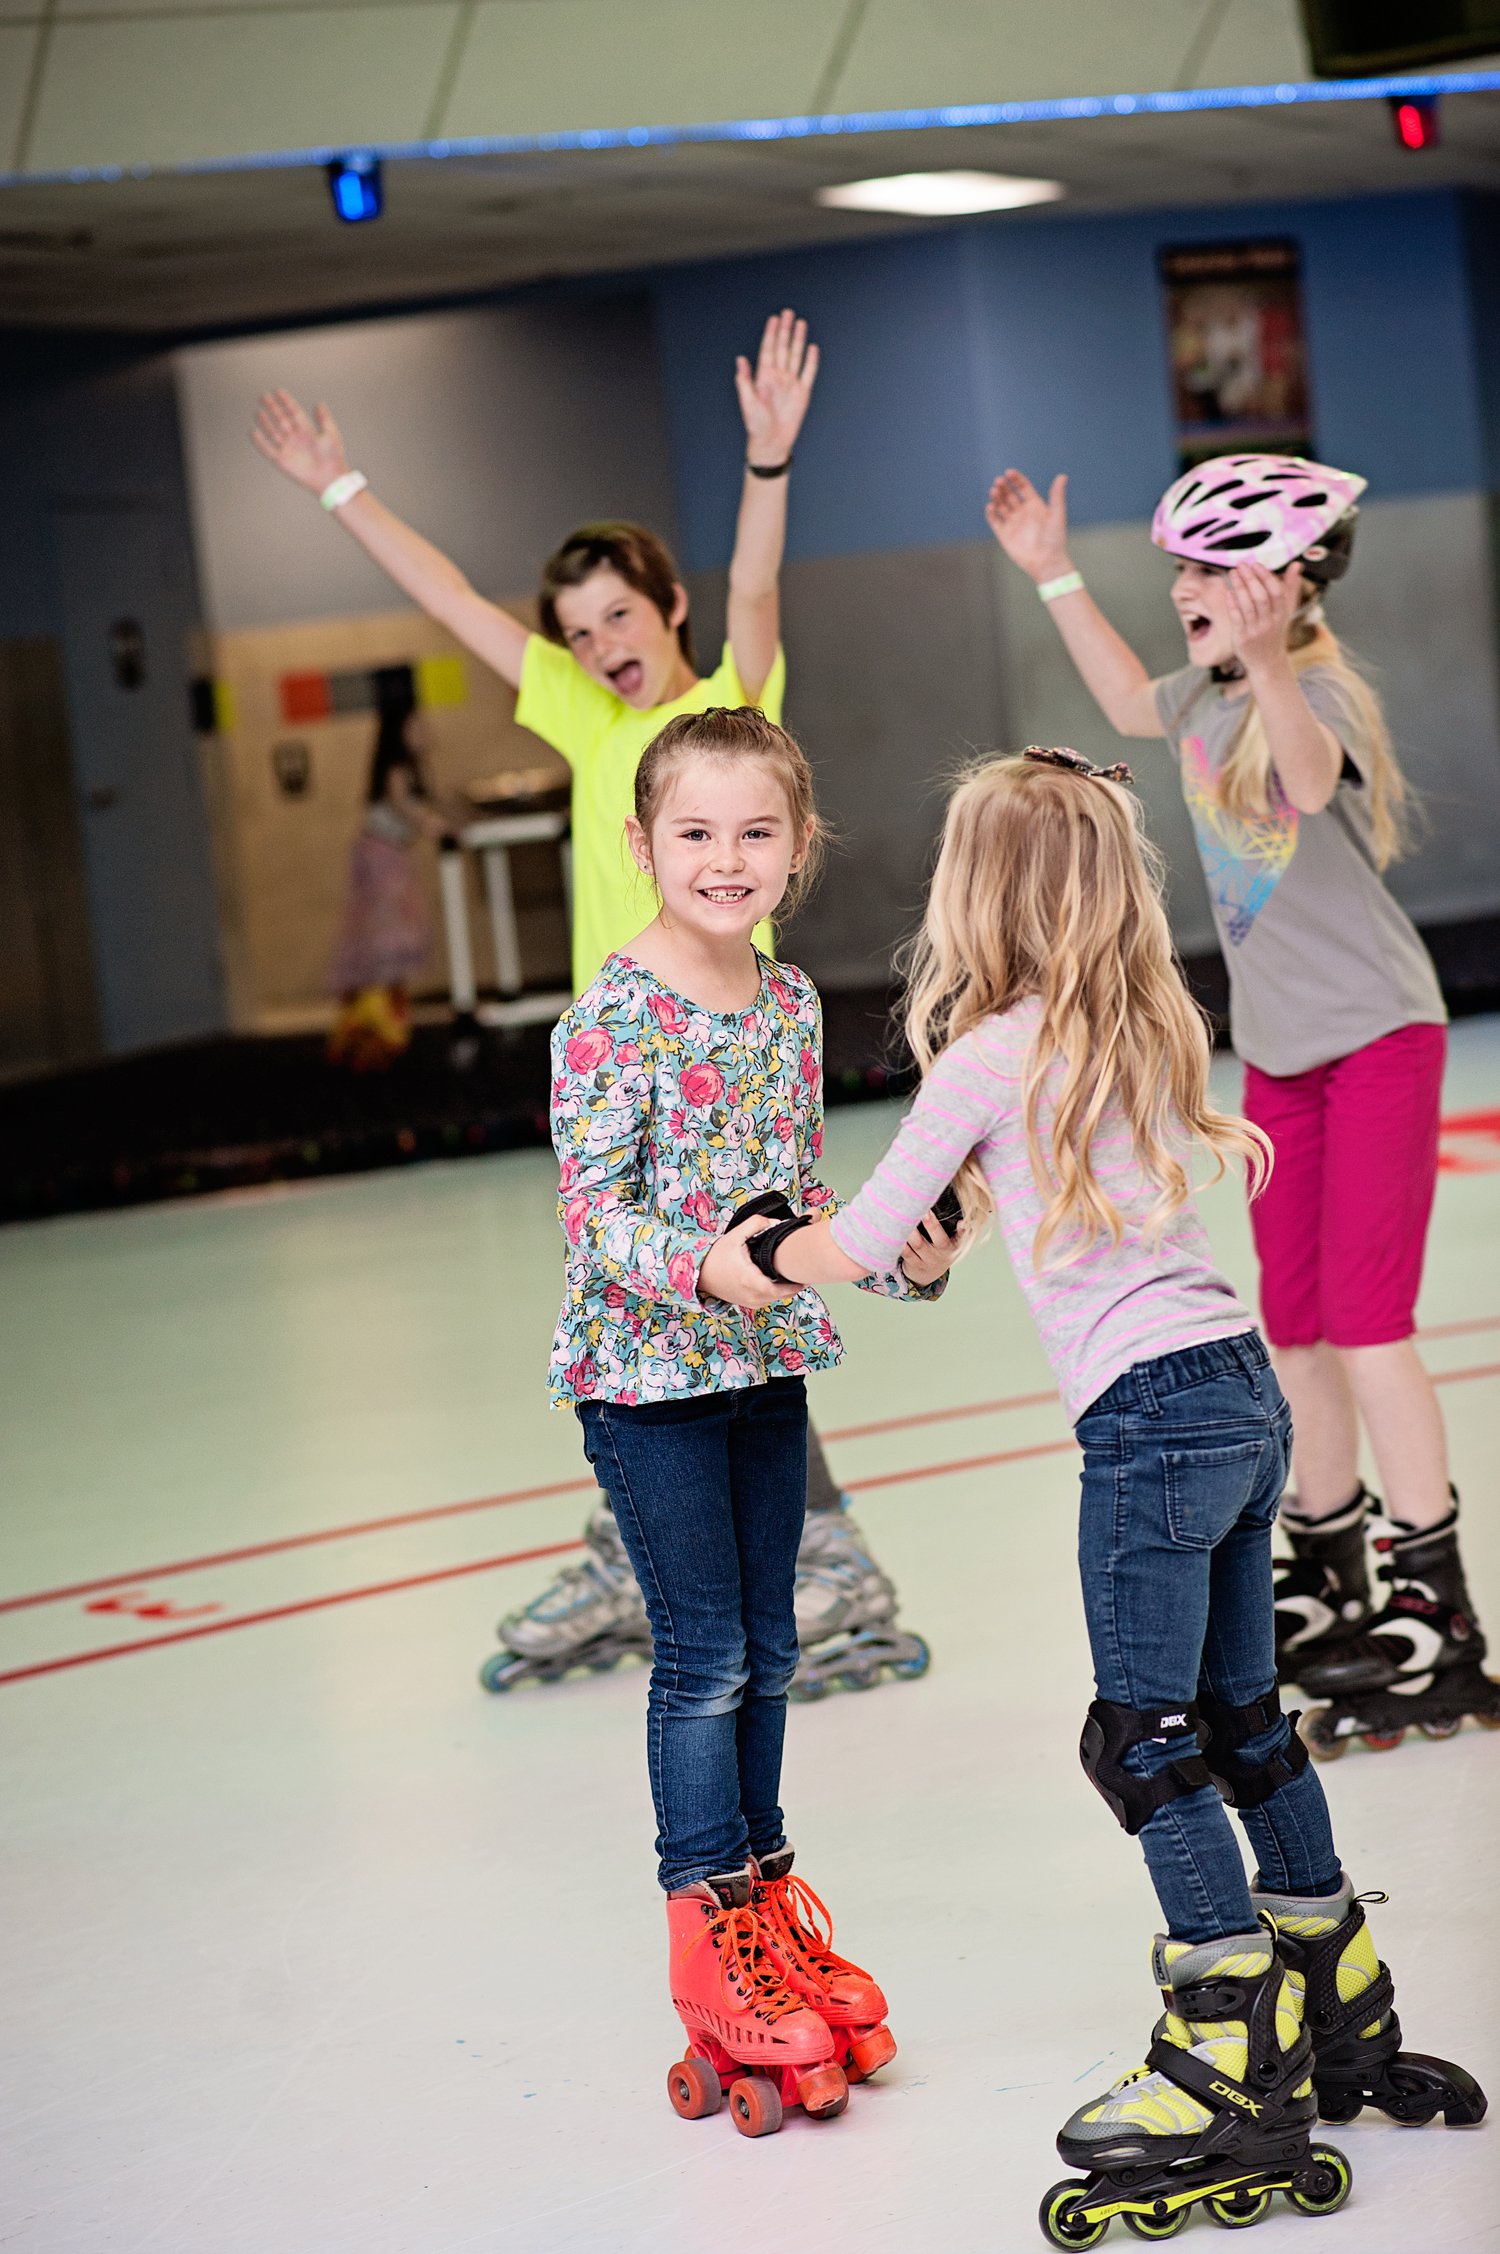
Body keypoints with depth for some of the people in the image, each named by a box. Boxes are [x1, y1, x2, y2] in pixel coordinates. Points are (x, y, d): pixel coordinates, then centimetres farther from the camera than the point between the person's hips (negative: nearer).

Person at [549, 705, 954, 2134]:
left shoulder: (791, 1003, 5)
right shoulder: (611, 1016, -15)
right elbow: (592, 1211, -18)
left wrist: (902, 1256, -2)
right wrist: (702, 1267, -34)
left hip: (764, 1358, 6)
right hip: (644, 1367, -6)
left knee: (764, 1647, 14)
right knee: (702, 1652, -1)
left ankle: (762, 1896, 28)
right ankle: (716, 1939, 10)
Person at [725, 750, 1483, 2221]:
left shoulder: (987, 1059, -8)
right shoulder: (1155, 1035, 13)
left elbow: (858, 1248, -5)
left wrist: (752, 1259, 12)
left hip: (1150, 1415, -8)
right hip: (1244, 1388, 8)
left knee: (1145, 1743, -3)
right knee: (1241, 1722, 17)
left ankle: (1234, 2077, -3)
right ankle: (1340, 2027, 26)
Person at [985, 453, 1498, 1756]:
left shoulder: (1327, 693, -19)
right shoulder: (1208, 695, 5)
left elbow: (1311, 779, -44)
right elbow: (1133, 707, 29)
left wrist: (1266, 663, -61)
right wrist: (1054, 576, 26)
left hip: (1377, 1035, -8)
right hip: (1279, 1050, 8)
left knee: (1365, 1322, -13)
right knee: (1295, 1329, 13)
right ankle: (1329, 1587, 28)